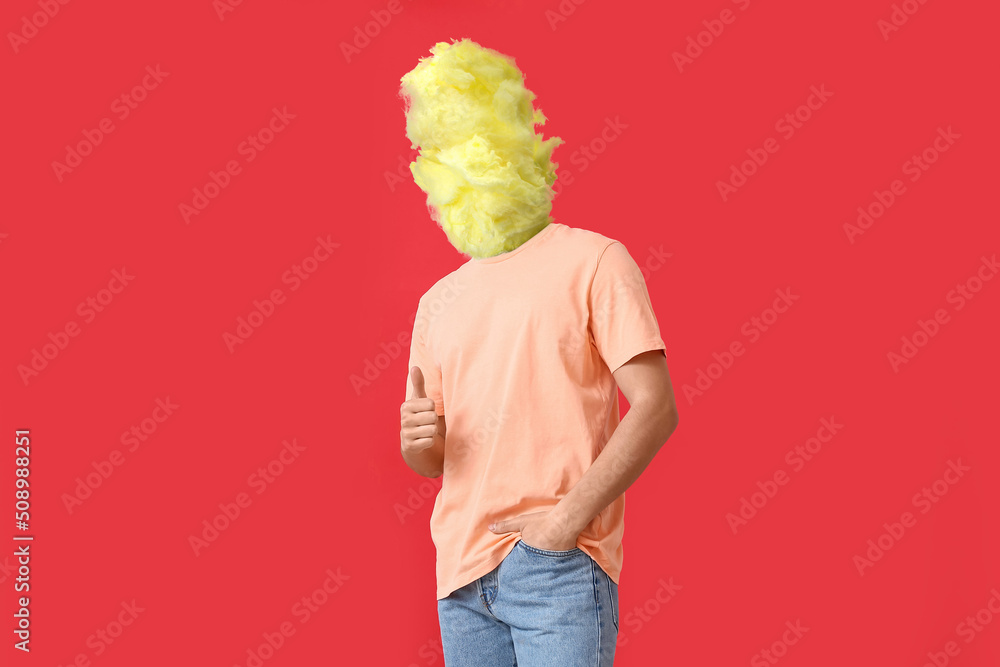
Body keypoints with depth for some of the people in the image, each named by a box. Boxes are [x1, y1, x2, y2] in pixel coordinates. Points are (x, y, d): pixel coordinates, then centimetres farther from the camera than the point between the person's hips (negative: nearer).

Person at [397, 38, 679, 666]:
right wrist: (419, 441, -3)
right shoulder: (438, 301, 16)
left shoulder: (593, 261, -1)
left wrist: (568, 519, -15)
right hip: (462, 571, 5)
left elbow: (655, 407, -9)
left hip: (560, 568, -5)